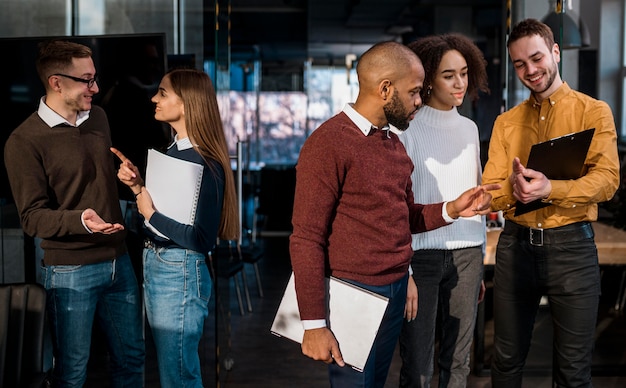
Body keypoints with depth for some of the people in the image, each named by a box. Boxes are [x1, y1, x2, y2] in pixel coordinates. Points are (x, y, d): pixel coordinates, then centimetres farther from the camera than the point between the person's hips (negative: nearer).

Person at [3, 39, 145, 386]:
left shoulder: (98, 118, 7)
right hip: (70, 271, -6)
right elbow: (32, 217, -15)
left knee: (131, 358, 17)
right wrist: (79, 220, -32)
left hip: (118, 260, 6)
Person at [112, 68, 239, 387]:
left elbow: (202, 240, -21)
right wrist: (137, 186, -3)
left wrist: (151, 216, -16)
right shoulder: (172, 151, 7)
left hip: (180, 273, -9)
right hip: (154, 265, 9)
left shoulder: (205, 164, -19)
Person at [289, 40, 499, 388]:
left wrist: (451, 210, 0)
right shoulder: (328, 143, -15)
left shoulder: (393, 143, 11)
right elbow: (306, 240, -16)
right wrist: (314, 325, -18)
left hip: (396, 290, 7)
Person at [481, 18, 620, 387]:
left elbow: (607, 179, -12)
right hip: (515, 244, 3)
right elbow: (490, 192, 3)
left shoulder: (593, 112, 0)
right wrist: (515, 189, -21)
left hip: (571, 246, -3)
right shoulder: (506, 122, 10)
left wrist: (549, 188, -29)